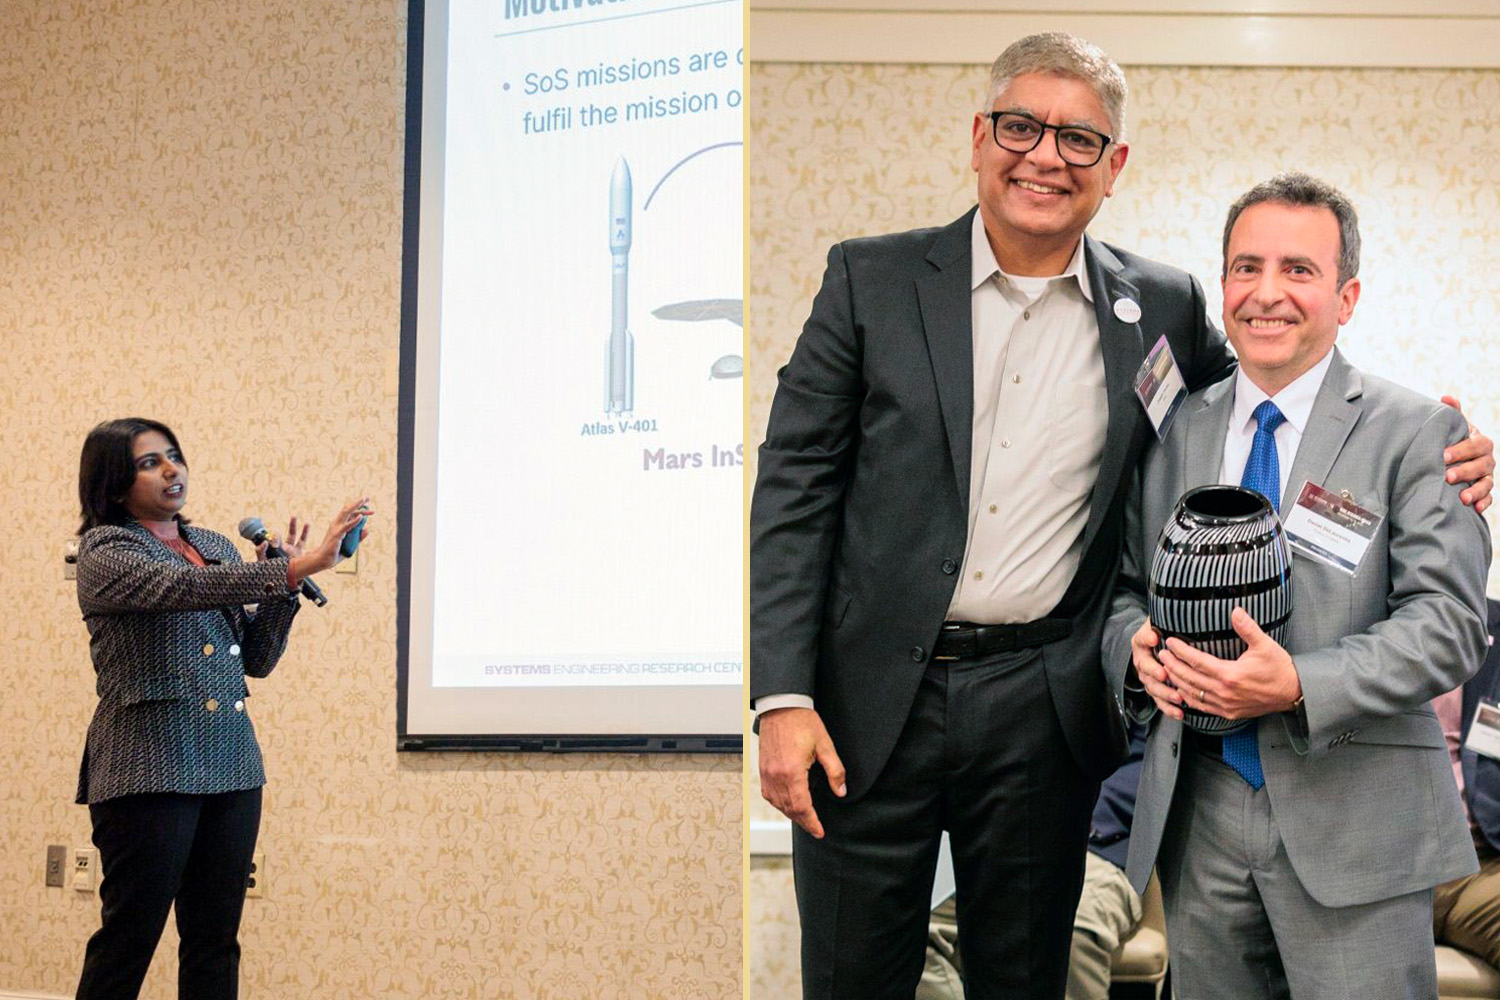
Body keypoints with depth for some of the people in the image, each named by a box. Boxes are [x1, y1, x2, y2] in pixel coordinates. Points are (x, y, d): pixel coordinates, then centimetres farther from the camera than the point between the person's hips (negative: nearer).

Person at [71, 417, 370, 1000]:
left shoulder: (217, 548, 15)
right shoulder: (105, 550, -4)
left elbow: (256, 660, 14)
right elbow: (184, 588, -24)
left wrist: (283, 588, -3)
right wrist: (295, 569, -31)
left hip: (231, 764, 6)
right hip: (149, 769, -6)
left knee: (215, 939, 7)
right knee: (131, 936, -2)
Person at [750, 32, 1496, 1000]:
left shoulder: (1163, 306, 4)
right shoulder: (872, 280, -1)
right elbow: (796, 487, -3)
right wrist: (783, 696, -11)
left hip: (1043, 711, 1)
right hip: (873, 697, -1)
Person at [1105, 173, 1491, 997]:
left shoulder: (1415, 433, -2)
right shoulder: (1175, 429, 10)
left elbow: (1450, 622, -9)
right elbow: (1125, 583, 15)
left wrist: (1301, 685, -22)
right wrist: (1136, 644, -8)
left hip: (1353, 816, -3)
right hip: (1196, 812, 4)